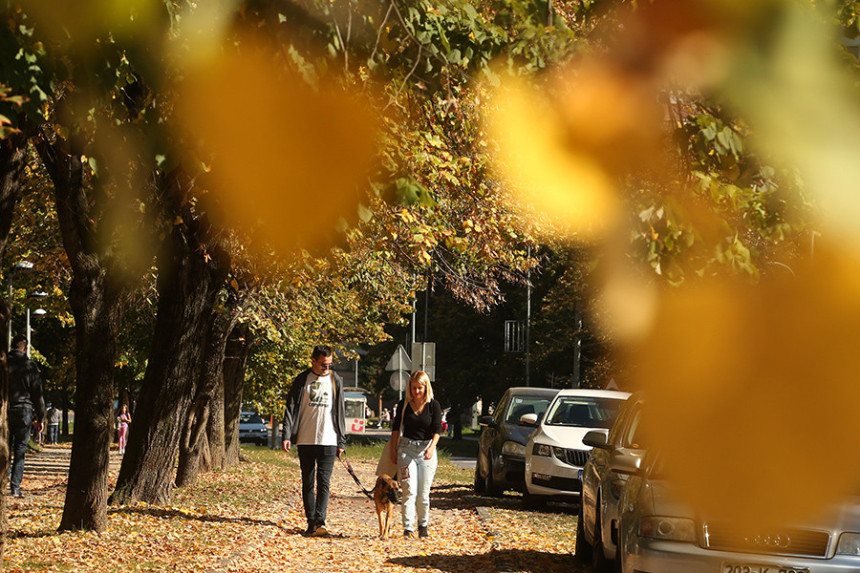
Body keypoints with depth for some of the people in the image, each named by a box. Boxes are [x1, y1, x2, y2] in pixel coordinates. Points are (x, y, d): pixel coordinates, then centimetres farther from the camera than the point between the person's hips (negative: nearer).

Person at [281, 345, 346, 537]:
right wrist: (286, 435, -8)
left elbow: (339, 412, 11)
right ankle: (311, 522, 9)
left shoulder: (335, 381, 8)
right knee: (307, 483, 4)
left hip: (328, 440, -1)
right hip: (305, 440, 1)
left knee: (323, 482, -9)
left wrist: (341, 442, 9)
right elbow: (291, 408, 3)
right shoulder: (302, 380, 4)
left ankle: (320, 522, -14)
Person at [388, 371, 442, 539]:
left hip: (427, 448, 0)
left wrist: (431, 447, -24)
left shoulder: (434, 405, -1)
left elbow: (437, 430, -8)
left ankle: (423, 526, 20)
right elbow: (395, 428, 10)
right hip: (406, 448, 0)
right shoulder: (404, 405, 4)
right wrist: (393, 451, 7)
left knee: (423, 493, 3)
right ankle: (408, 528, -11)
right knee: (409, 490, -9)